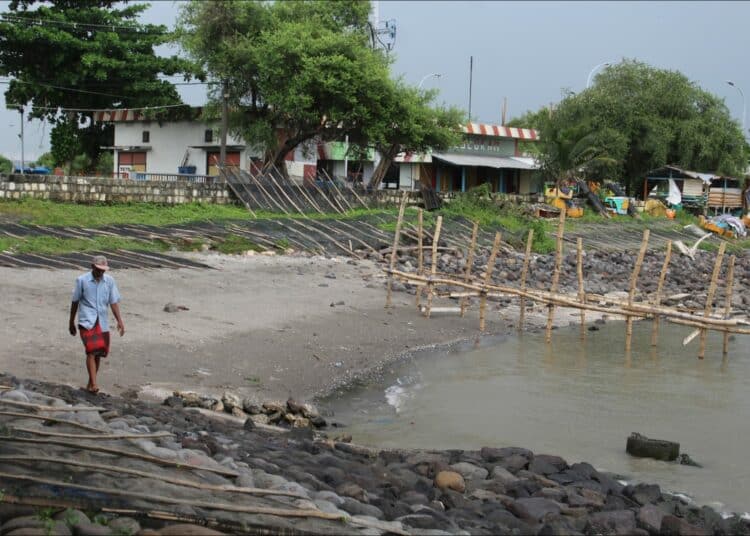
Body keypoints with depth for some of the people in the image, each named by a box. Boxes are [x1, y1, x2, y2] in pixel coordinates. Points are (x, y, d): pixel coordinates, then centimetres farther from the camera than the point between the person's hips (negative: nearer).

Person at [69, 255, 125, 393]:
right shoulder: (82, 280, -3)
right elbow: (75, 302, 5)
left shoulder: (109, 281, 4)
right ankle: (93, 384, -20)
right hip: (87, 321, -4)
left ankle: (90, 383, 22)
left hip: (103, 322, 4)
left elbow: (114, 302, 3)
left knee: (99, 353, 7)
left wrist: (119, 320, -7)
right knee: (91, 351, -17)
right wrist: (71, 322, 10)